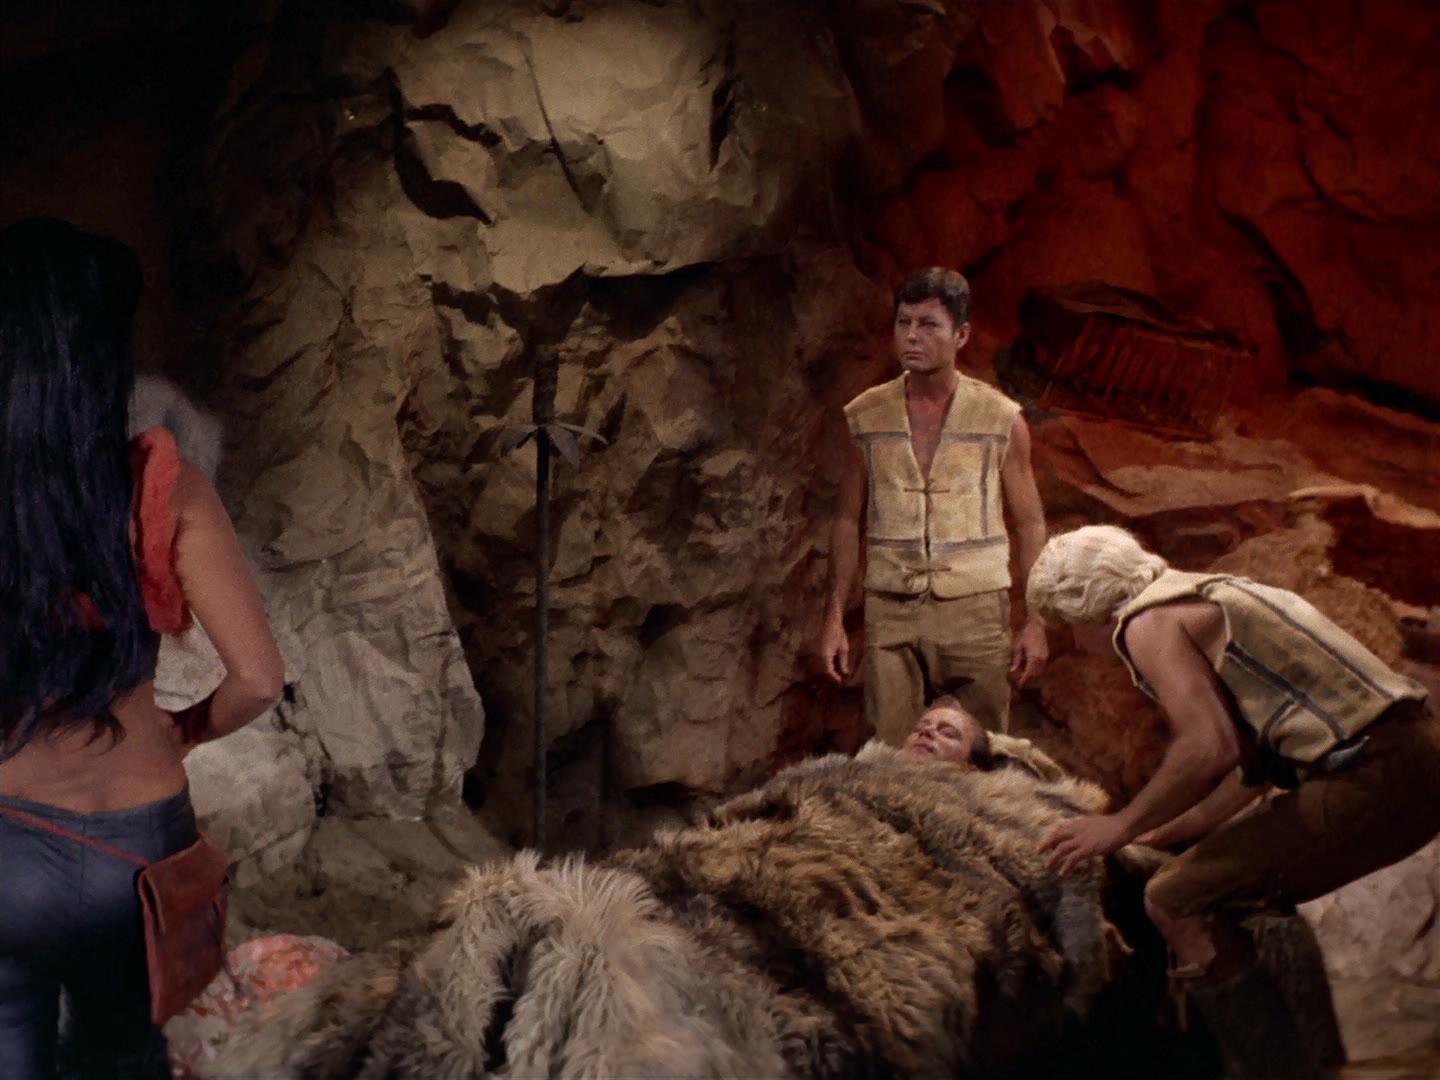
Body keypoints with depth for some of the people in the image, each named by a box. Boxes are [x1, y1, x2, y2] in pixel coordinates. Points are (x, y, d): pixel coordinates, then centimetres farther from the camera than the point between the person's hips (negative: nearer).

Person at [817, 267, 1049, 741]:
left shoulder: (1001, 419, 0)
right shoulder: (866, 416, 4)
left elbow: (1030, 523, 4)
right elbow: (847, 519, 8)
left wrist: (1036, 622, -2)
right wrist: (833, 618, 3)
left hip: (975, 610, -1)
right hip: (889, 611, 1)